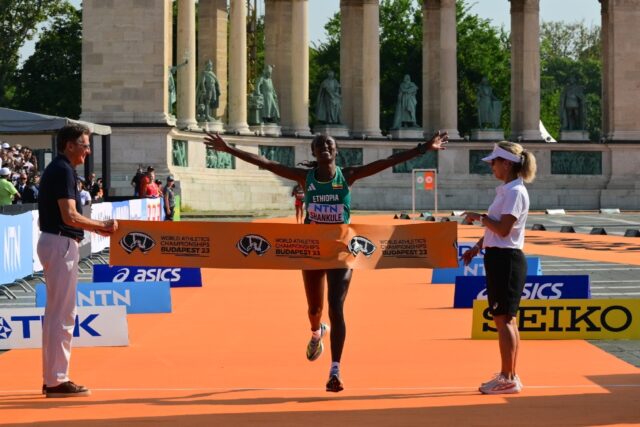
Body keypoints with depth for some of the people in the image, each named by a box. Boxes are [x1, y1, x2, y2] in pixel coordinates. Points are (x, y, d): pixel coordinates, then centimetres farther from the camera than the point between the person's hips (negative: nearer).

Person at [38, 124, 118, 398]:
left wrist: (96, 227, 17)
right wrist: (102, 226, -15)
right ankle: (56, 380, -3)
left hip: (54, 241, 11)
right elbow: (69, 216, -23)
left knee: (55, 312, 15)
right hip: (61, 244, -11)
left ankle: (52, 377, 21)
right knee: (62, 314, -6)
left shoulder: (57, 169, 16)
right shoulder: (63, 170, -15)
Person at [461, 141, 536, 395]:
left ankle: (508, 379, -4)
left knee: (503, 319, -7)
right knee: (506, 319, 13)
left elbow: (503, 229, -22)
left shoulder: (515, 192, -15)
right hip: (498, 258, 10)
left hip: (506, 259, -10)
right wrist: (477, 247, 17)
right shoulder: (506, 190, 15)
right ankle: (509, 375, 19)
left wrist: (480, 218, -10)